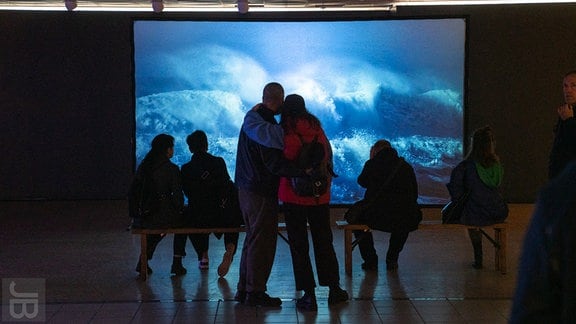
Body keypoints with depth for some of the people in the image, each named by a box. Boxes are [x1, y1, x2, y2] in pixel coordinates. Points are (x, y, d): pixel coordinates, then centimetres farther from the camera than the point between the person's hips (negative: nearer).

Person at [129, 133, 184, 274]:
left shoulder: (144, 166, 7)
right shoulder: (171, 169, -10)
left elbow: (133, 192, 11)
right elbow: (177, 195, -10)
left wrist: (135, 214, 20)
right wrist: (179, 209, 8)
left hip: (142, 217, 5)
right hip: (162, 217, -5)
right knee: (183, 220, 24)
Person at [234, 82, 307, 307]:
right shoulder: (266, 123, -19)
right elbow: (274, 163, -25)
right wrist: (304, 171, -31)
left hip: (246, 188, 10)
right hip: (262, 192, -10)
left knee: (252, 238, 18)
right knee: (262, 241, -2)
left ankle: (244, 288, 24)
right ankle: (255, 292, 4)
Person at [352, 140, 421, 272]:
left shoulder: (371, 164, 1)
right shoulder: (406, 166, 7)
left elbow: (362, 181, 21)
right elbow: (414, 195, 13)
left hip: (377, 218, -2)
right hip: (404, 220, 2)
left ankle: (370, 261, 23)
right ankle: (392, 261, 30)